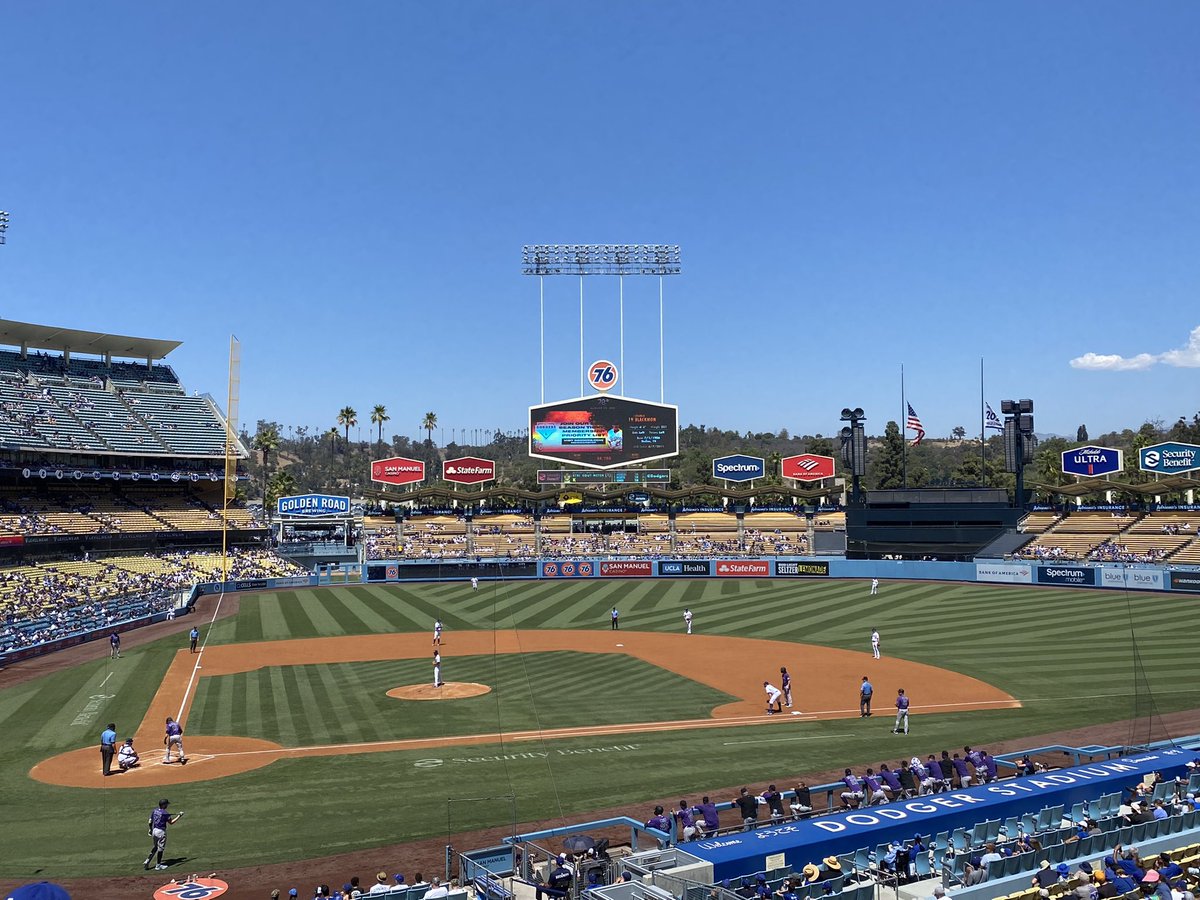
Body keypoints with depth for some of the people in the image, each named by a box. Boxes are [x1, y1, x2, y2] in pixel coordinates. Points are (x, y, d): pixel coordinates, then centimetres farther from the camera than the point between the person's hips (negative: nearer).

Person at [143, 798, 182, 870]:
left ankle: (147, 861, 12)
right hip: (161, 832, -7)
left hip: (154, 830, 7)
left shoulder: (154, 811, 3)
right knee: (160, 848, 6)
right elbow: (171, 822, -14)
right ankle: (158, 865, 15)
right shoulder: (165, 813, -18)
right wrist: (179, 816, -6)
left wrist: (150, 829, 25)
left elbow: (150, 822, 9)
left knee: (155, 847, 22)